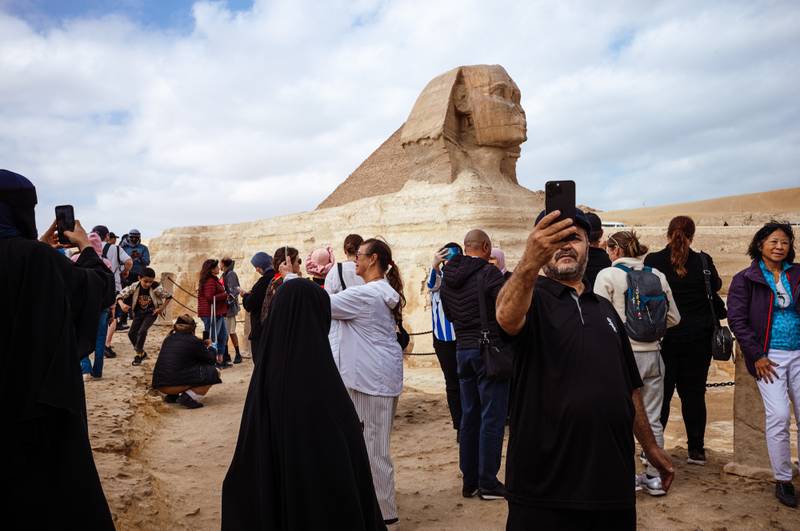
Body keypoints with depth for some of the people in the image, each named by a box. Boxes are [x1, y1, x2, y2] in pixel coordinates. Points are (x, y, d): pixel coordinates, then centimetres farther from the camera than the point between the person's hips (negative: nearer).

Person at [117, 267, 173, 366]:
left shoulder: (156, 288, -26)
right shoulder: (134, 287, -20)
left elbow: (169, 296, -14)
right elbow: (120, 295, -17)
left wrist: (161, 308, -17)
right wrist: (122, 304, -37)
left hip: (151, 313, -4)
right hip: (139, 312, 4)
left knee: (142, 331, -19)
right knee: (131, 333, 0)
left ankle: (139, 354, 1)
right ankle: (142, 353, 21)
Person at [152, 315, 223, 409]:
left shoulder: (168, 339, 14)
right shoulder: (194, 341, -4)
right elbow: (211, 360, 5)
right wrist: (211, 348, 27)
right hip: (177, 384, -7)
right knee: (213, 372, 2)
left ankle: (171, 396, 16)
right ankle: (188, 398, -9)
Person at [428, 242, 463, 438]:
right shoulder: (438, 276, 3)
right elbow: (432, 284, -19)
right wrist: (434, 265, -40)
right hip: (444, 338, 1)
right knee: (452, 383, 8)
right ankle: (459, 427, 17)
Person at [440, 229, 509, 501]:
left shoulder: (448, 277, 8)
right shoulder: (489, 273, -13)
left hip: (462, 349, 7)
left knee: (469, 415, 13)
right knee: (492, 418, 0)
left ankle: (469, 481, 20)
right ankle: (488, 483, 4)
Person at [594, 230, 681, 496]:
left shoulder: (608, 275, -9)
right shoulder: (657, 275, 5)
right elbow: (674, 317, 9)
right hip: (653, 354, 5)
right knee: (652, 419, 14)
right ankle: (655, 477, 23)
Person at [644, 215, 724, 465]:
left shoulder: (653, 261, -9)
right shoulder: (702, 261, -6)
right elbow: (716, 286, 12)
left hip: (664, 336, -1)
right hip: (698, 338, 1)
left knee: (661, 393, 8)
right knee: (694, 393, 10)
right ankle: (696, 450, 14)